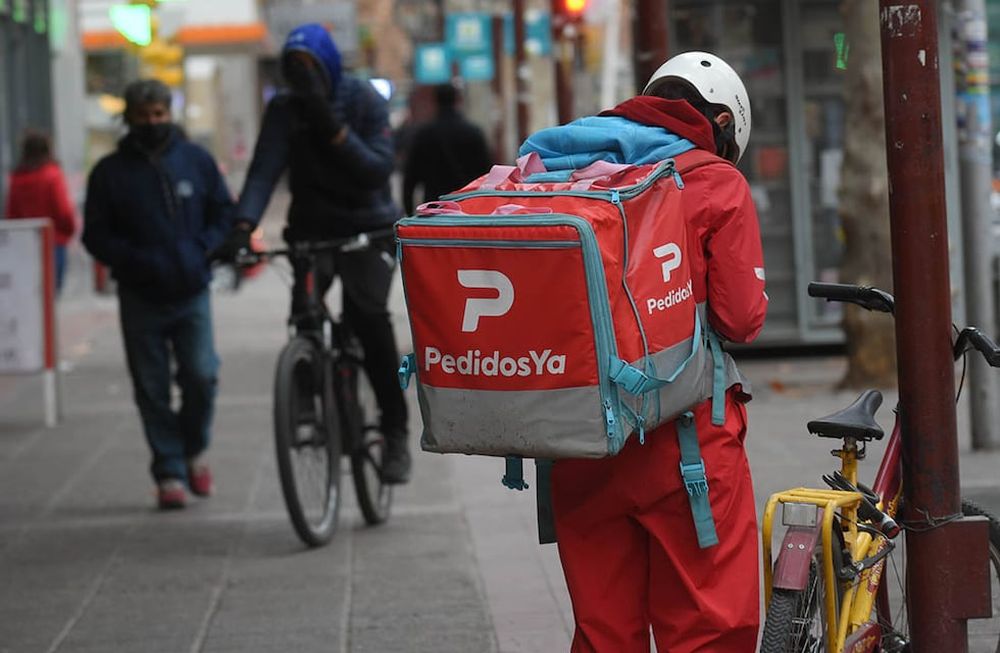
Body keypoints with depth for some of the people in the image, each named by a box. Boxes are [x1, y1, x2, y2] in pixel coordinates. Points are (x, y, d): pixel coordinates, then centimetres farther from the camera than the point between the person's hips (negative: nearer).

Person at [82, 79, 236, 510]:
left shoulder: (196, 160, 6)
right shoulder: (110, 172, 3)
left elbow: (225, 215, 11)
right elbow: (96, 235, 4)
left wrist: (201, 251, -8)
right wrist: (135, 260, -13)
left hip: (191, 293, 0)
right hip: (140, 297, 0)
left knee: (201, 376, -11)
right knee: (153, 390, 2)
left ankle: (194, 449, 15)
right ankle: (169, 474, 11)